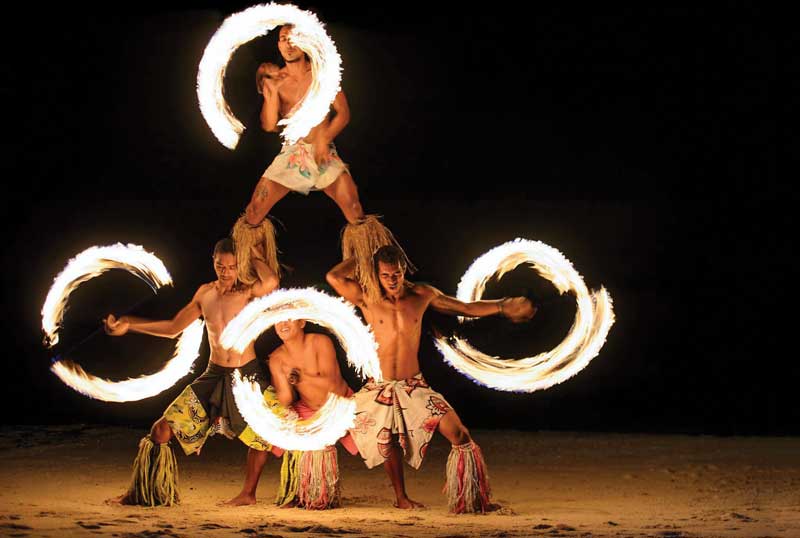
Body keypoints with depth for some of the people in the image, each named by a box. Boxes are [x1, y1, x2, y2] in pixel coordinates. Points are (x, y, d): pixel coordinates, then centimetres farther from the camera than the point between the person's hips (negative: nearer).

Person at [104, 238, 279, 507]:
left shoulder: (248, 291, -9)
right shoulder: (205, 293, 7)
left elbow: (272, 281, -33)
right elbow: (174, 327, 16)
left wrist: (254, 256, -16)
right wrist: (129, 324, 14)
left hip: (247, 376, -3)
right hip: (214, 375, 4)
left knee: (261, 436, 3)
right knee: (163, 428, -4)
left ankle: (248, 494, 26)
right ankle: (138, 492, 6)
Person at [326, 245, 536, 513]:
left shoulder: (422, 295, 3)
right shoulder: (367, 298, -5)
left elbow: (466, 308, 13)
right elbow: (334, 277, -21)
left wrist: (503, 307, 10)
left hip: (414, 385, 1)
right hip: (381, 387, -1)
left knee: (459, 434, -9)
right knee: (389, 442, 9)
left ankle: (471, 497, 3)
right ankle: (401, 498, 30)